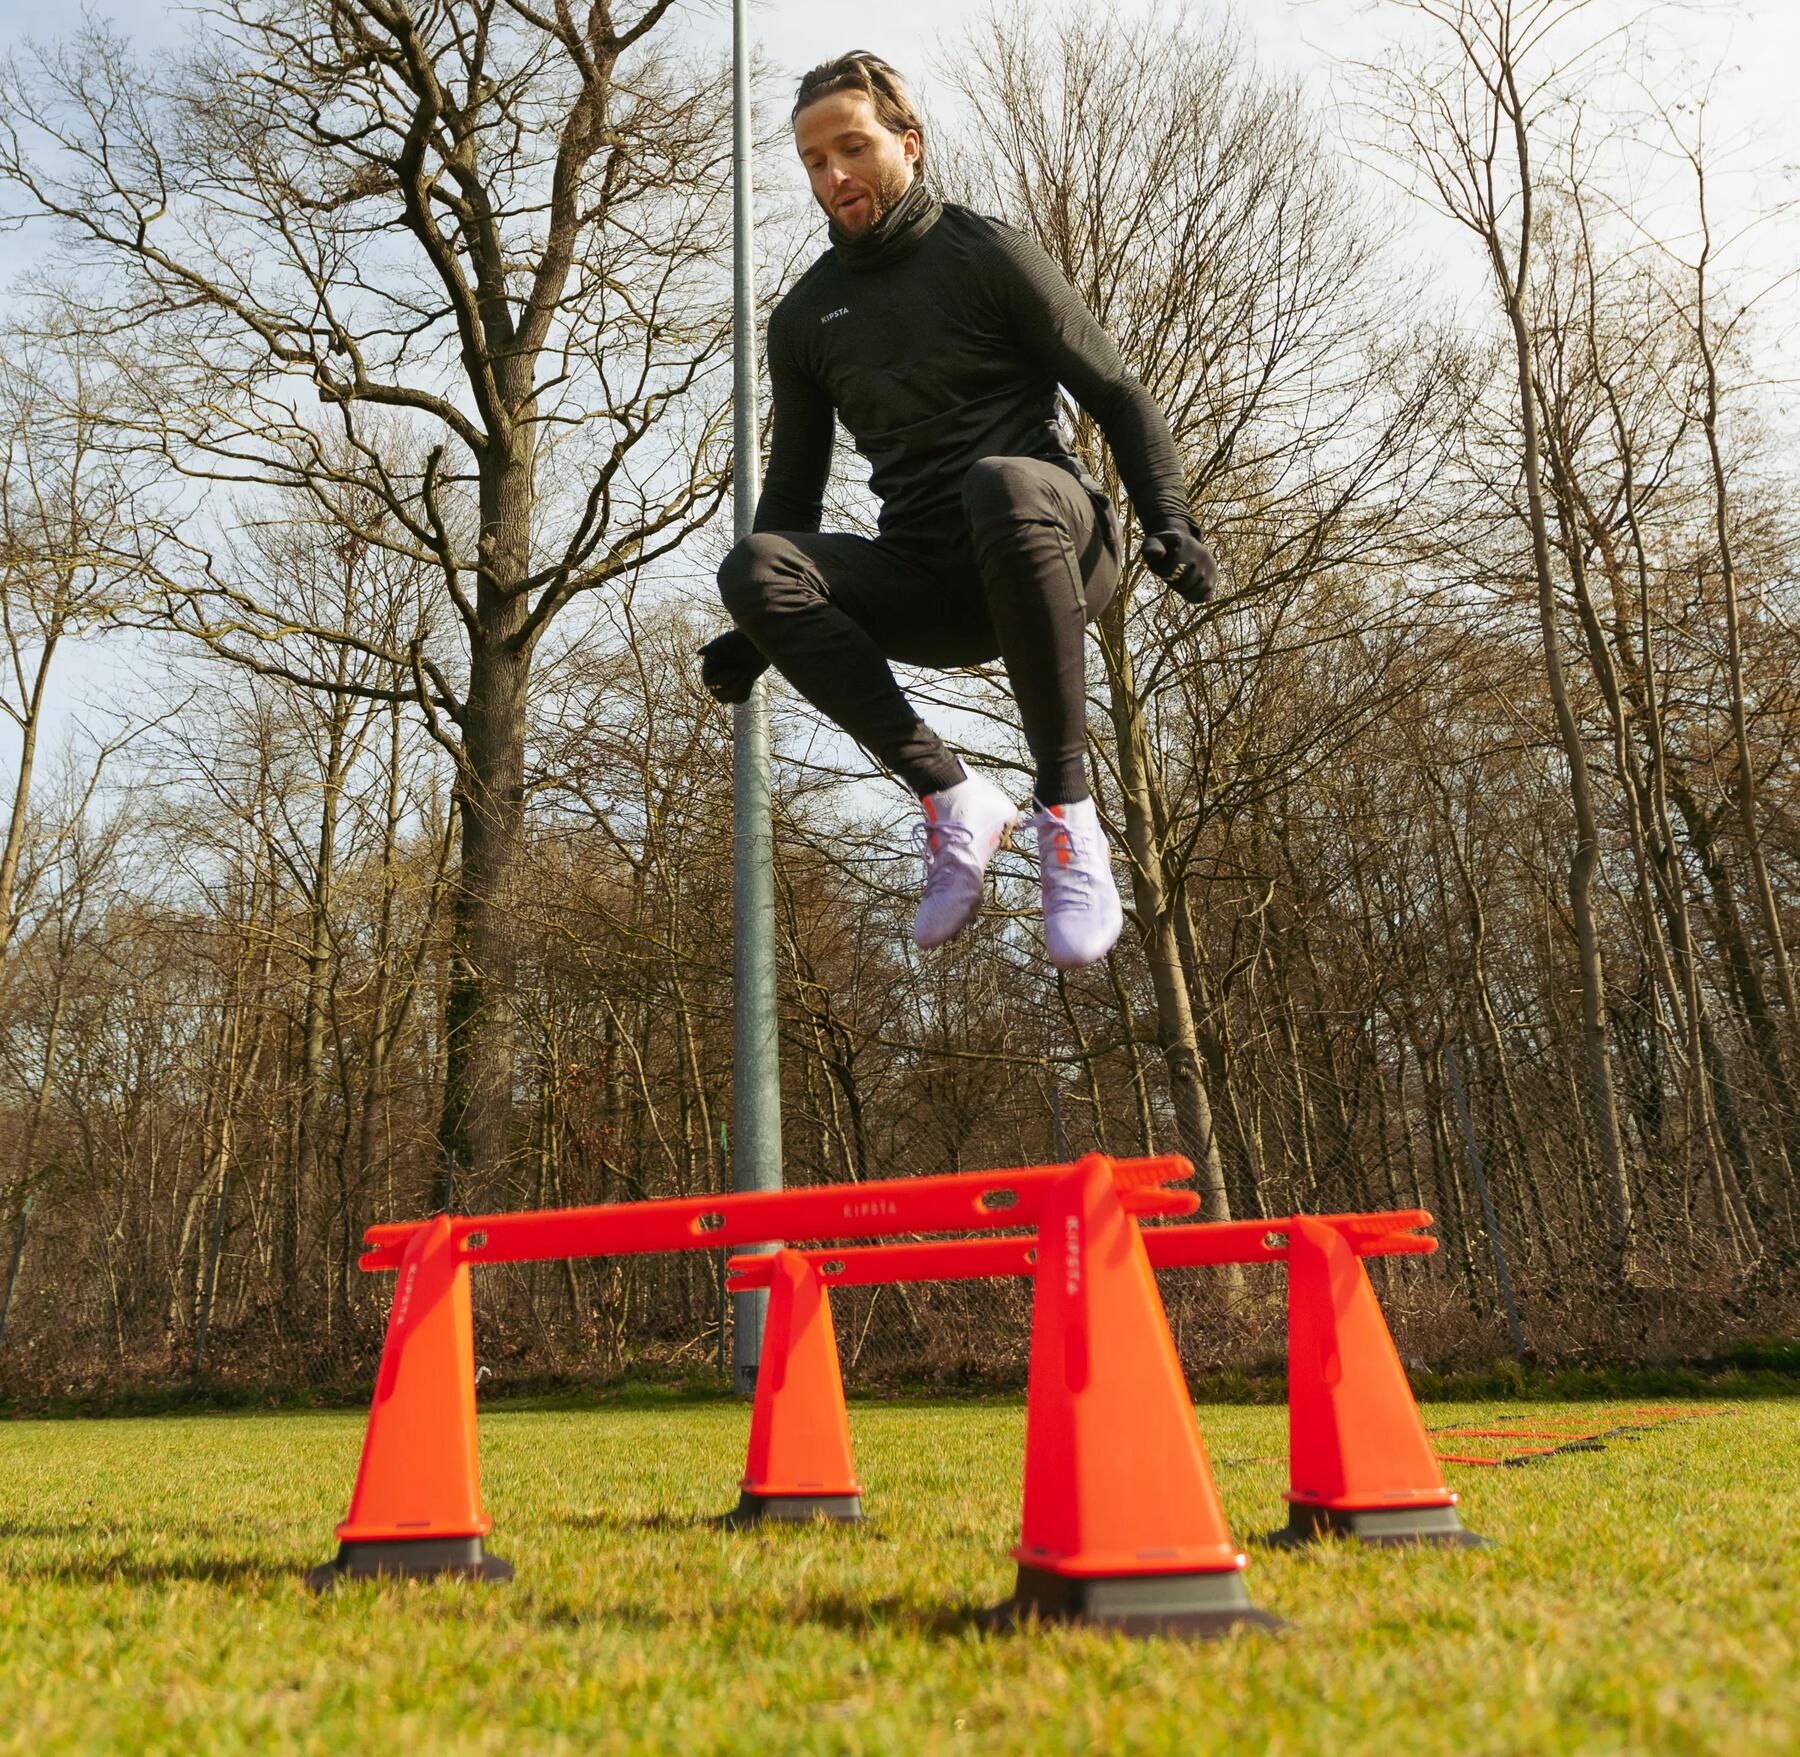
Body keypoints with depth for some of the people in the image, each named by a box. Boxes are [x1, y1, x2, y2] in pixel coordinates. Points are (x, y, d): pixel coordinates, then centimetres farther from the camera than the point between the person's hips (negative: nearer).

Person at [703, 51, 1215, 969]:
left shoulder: (987, 255, 4)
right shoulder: (805, 317, 15)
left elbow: (1117, 396, 3)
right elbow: (793, 491, 20)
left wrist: (1169, 521, -13)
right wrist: (759, 635, 9)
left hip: (1048, 548, -3)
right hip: (926, 588, 4)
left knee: (999, 481, -39)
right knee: (752, 568, -23)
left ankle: (1067, 805, -29)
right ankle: (949, 795, -21)